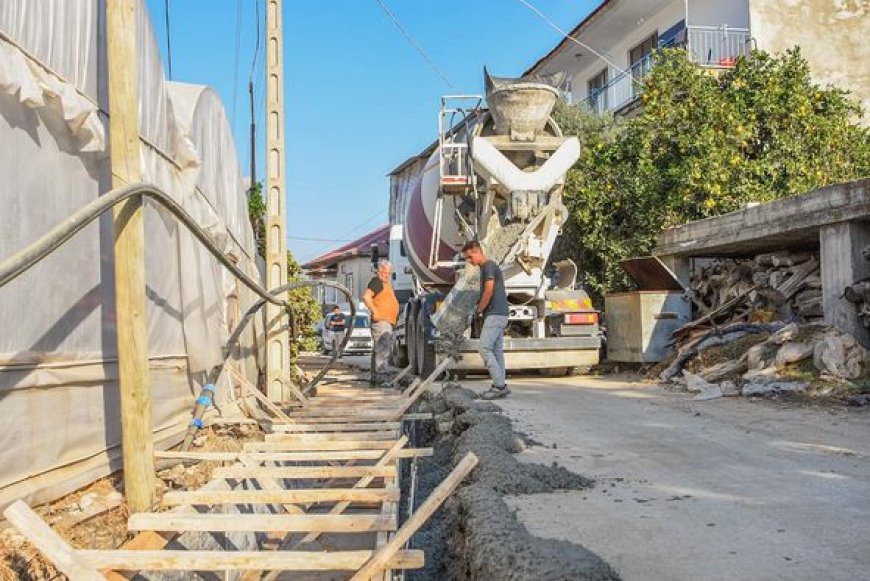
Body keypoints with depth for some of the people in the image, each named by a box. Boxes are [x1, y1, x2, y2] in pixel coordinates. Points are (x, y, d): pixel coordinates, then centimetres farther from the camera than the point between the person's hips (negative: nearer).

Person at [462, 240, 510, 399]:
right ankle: (501, 386, 9)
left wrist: (478, 310, -7)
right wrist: (480, 308, 12)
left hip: (494, 314, -10)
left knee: (485, 348, -11)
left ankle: (499, 385, -11)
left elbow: (489, 292, -16)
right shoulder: (486, 268, 20)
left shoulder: (489, 267, -10)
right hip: (498, 314, 10)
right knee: (496, 350, 8)